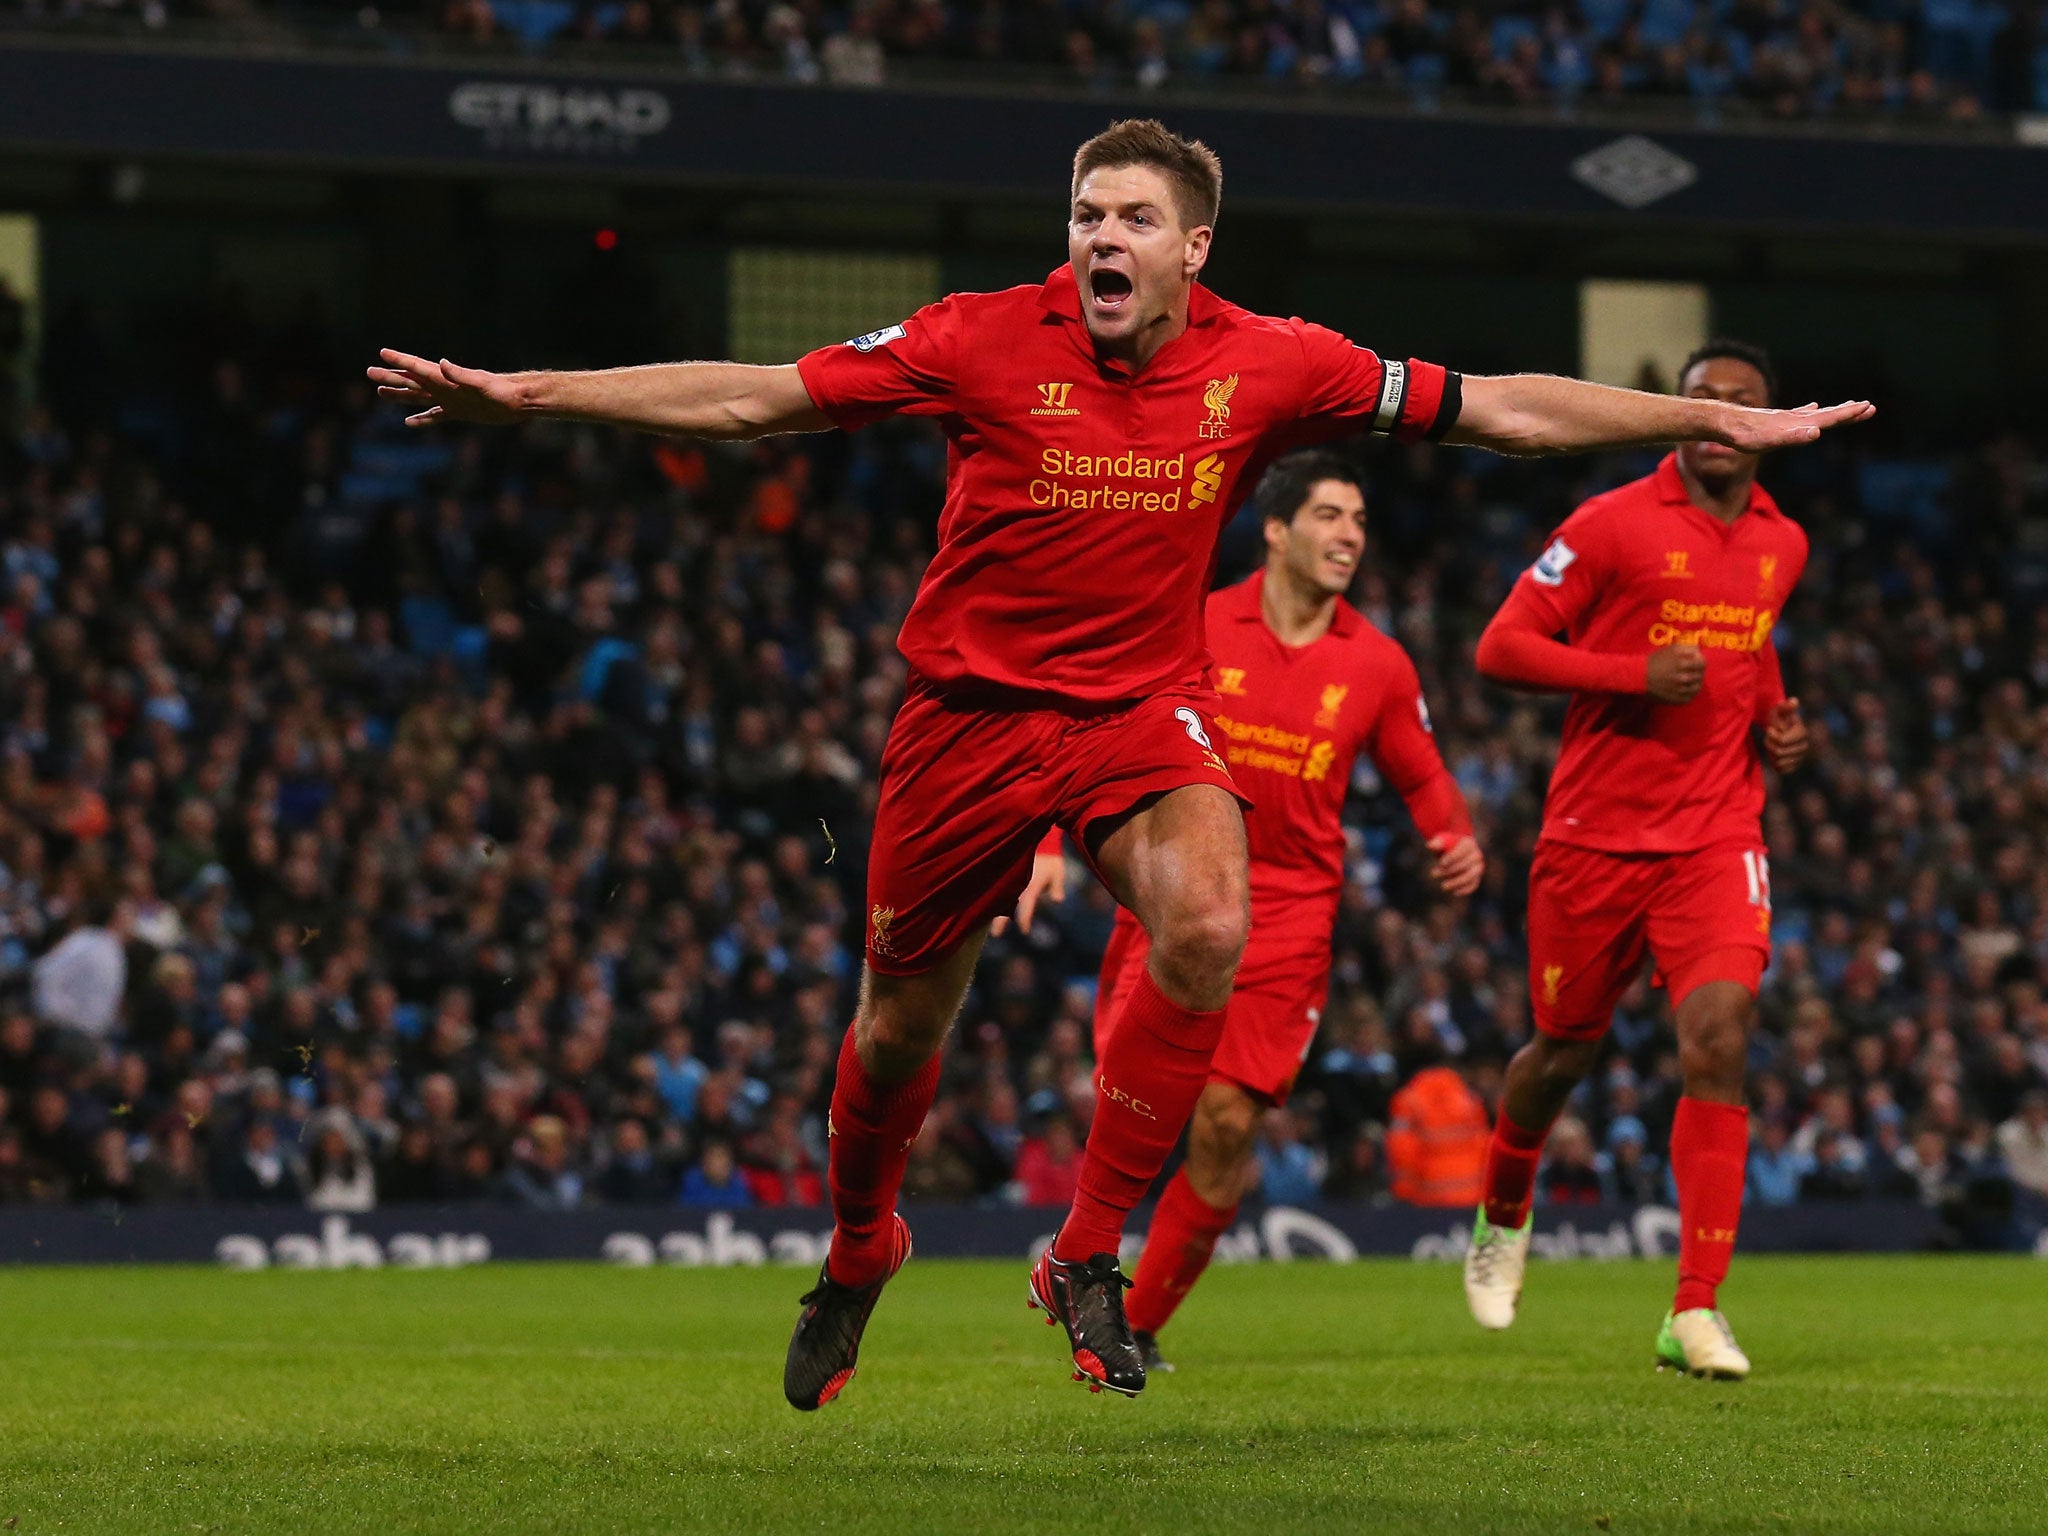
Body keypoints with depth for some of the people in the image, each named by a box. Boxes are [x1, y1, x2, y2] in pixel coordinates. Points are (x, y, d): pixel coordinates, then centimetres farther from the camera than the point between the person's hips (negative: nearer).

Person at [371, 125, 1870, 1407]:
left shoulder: (1267, 365, -8)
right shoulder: (987, 341, -13)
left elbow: (1498, 409, 0)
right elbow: (752, 396, -11)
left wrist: (1724, 420, -1)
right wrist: (522, 392, -16)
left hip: (1142, 704, 0)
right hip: (972, 704, 0)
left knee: (1208, 926, -29)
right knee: (905, 1018, 11)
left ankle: (1090, 1256, -14)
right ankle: (860, 1251, 44)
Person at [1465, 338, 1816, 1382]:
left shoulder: (1783, 544, 10)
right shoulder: (1614, 523, -6)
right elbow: (1501, 648, -7)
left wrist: (1775, 719, 9)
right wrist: (1639, 675, -18)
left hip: (1716, 838, 2)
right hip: (1595, 835, -2)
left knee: (1718, 1042, -17)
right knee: (1564, 1051, 11)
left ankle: (1695, 1313, -17)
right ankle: (1502, 1218, 44)